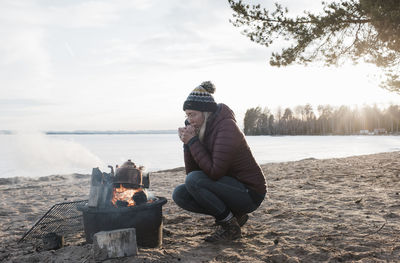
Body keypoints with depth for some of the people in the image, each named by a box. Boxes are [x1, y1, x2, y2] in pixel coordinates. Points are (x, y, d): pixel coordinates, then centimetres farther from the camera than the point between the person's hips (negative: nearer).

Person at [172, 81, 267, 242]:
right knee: (179, 194, -3)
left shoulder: (226, 128, -21)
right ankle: (234, 216, 5)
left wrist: (192, 142, -23)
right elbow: (191, 171, 2)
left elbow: (214, 172, -29)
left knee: (194, 180, -26)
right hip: (230, 186, 9)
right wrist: (187, 143, -11)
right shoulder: (202, 131, 4)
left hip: (250, 194, -9)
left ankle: (231, 226, -8)